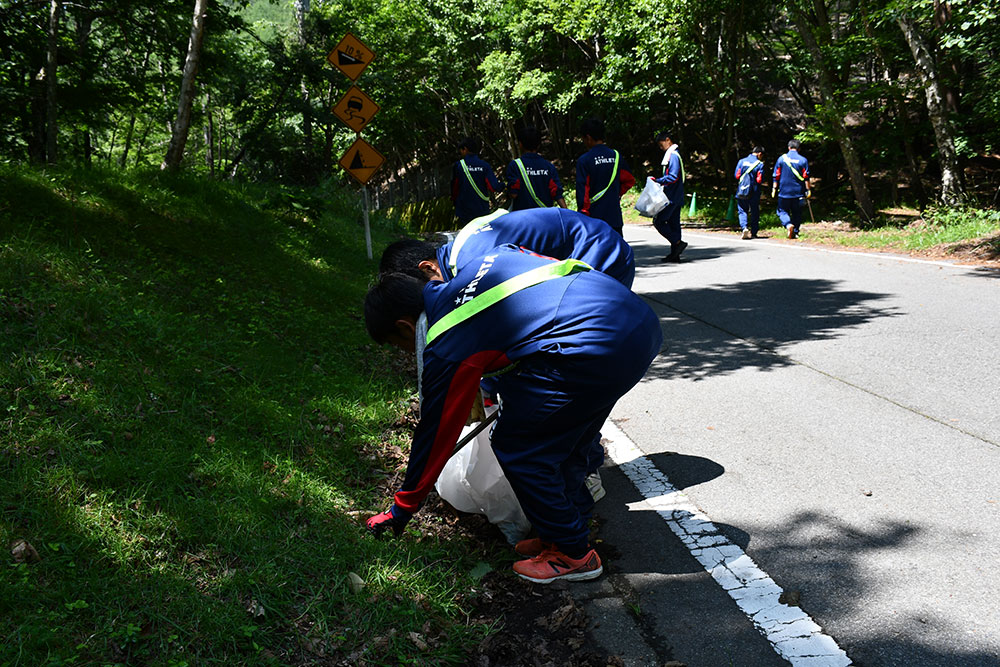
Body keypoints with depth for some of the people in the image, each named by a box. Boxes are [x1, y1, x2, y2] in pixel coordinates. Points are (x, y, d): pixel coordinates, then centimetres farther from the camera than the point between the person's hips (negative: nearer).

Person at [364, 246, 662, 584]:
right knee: (559, 440, 23)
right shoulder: (473, 267, 20)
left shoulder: (446, 347, -2)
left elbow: (435, 434, 7)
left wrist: (401, 509, 23)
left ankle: (574, 555, 17)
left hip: (597, 348, -10)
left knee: (515, 446, 7)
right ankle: (567, 533, 35)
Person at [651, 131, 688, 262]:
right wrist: (660, 181, 13)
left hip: (671, 197, -10)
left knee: (658, 221, -8)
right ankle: (674, 254, 12)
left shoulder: (673, 155, -14)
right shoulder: (674, 154, 18)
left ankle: (678, 242, -12)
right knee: (673, 223, 10)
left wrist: (658, 181, -16)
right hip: (676, 197, 10)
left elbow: (673, 177, -22)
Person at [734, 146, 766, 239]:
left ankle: (744, 227, -14)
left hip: (741, 192, 2)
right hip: (754, 193, -2)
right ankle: (753, 233, 14)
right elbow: (759, 180, -10)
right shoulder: (760, 164, -6)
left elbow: (737, 176, -1)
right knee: (754, 213, 11)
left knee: (742, 211, 9)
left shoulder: (742, 161, 1)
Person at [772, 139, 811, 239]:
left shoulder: (782, 159, -1)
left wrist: (774, 188, 7)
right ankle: (795, 232, 11)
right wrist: (807, 190, 4)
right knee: (797, 213, 11)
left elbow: (776, 176, 0)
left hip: (784, 191, -1)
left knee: (782, 211, 7)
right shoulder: (803, 160, -2)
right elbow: (806, 177, -2)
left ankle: (788, 225, -20)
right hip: (798, 192, 1)